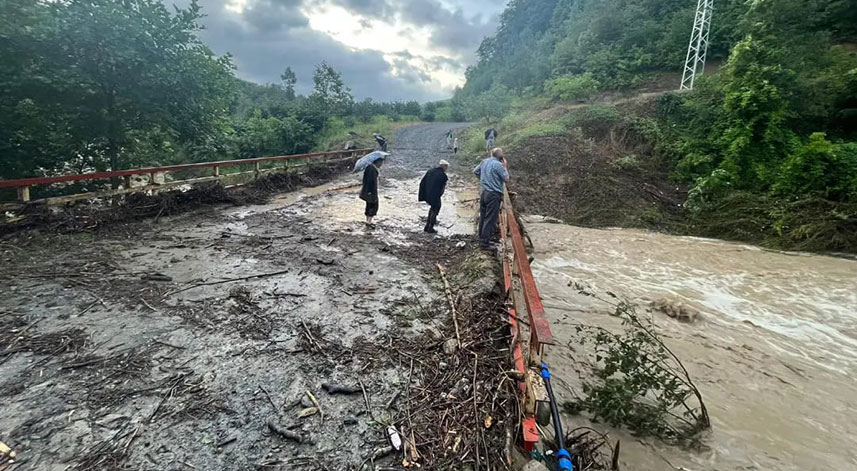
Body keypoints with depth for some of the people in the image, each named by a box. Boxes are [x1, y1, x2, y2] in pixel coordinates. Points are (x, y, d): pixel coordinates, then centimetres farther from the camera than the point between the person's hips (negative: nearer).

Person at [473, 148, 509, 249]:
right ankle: (485, 242, -2)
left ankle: (482, 237, 27)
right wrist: (505, 167, 2)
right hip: (494, 194, -8)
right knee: (490, 219, -3)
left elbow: (475, 171, 19)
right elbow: (506, 179, -8)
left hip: (484, 192, 8)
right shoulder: (498, 164, -14)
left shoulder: (484, 161, 7)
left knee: (483, 217, 16)